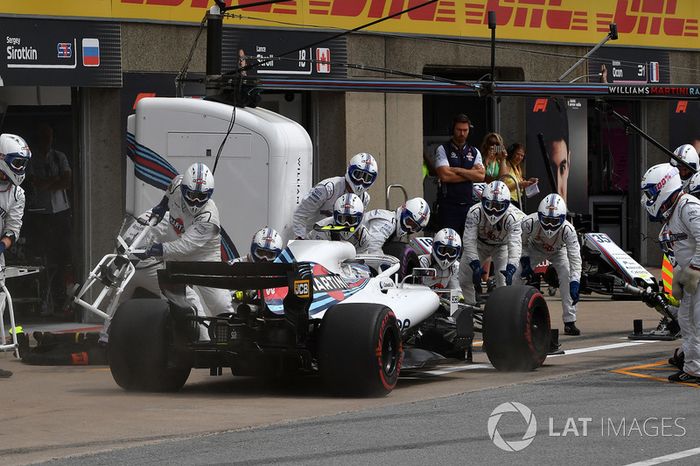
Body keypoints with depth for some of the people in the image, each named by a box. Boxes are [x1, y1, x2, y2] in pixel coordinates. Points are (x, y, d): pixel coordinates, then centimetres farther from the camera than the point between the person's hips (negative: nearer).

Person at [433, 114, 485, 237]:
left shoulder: (474, 152, 15)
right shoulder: (443, 150, 2)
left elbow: (481, 175, -1)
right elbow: (445, 175, -12)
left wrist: (457, 170, -9)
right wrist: (470, 174, -4)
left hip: (469, 203, 4)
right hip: (449, 205, -4)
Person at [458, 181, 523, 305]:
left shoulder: (512, 217, -36)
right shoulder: (475, 212, -34)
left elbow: (515, 244, -43)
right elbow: (469, 240, -35)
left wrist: (510, 268, -57)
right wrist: (475, 265, -46)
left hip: (502, 246, -1)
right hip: (479, 244, 1)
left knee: (504, 280, -19)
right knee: (464, 279, 0)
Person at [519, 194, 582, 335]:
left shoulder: (568, 230, -39)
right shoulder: (529, 223, -38)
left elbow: (575, 258, -37)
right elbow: (521, 243, -15)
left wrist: (575, 283, -47)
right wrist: (525, 261, -26)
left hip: (558, 252, -1)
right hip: (534, 249, 1)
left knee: (567, 278, -22)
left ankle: (569, 321, -13)